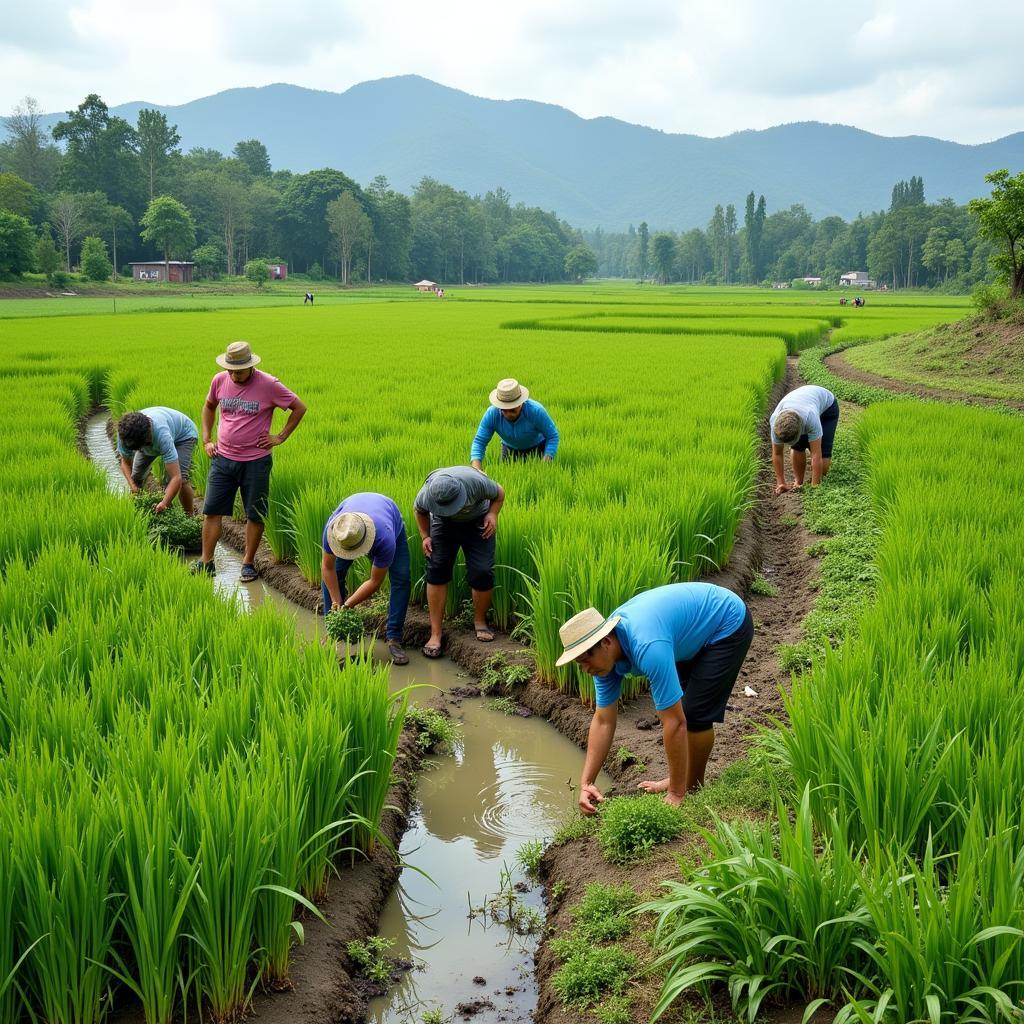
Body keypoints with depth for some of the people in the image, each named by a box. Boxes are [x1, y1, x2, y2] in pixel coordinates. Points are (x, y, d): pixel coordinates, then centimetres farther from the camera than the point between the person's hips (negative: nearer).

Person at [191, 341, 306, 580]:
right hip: (222, 458, 3)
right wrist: (207, 439, 12)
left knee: (255, 515, 5)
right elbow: (209, 407, 20)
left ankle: (248, 563, 17)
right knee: (211, 511, 2)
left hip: (255, 460, -3)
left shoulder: (268, 385, -12)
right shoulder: (220, 380, 0)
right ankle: (206, 562, 11)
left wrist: (280, 437, -4)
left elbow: (299, 408, -2)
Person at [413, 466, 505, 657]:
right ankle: (435, 634, -6)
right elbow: (419, 511, -3)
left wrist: (493, 514, -26)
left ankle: (480, 622, 12)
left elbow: (499, 493, -13)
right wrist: (425, 536, -11)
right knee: (436, 569, -12)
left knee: (482, 572, -13)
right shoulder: (426, 496, -31)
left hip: (477, 522, -1)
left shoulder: (476, 482, -37)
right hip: (443, 523, 1)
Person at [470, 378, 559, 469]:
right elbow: (479, 441, -24)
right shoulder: (492, 414, -29)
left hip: (537, 447, -2)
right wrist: (476, 470, -41)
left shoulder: (536, 411, -35)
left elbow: (552, 436, -23)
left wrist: (545, 464, -35)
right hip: (510, 448, 2)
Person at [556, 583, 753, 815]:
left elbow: (675, 722, -36)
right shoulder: (602, 653, -12)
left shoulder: (647, 648, -39)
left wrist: (676, 794, -29)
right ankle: (681, 779, 26)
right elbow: (603, 721, -5)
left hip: (728, 625, -8)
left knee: (695, 711, -11)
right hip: (696, 633, 8)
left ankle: (693, 787, 8)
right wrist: (586, 783, -11)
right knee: (673, 705, 9)